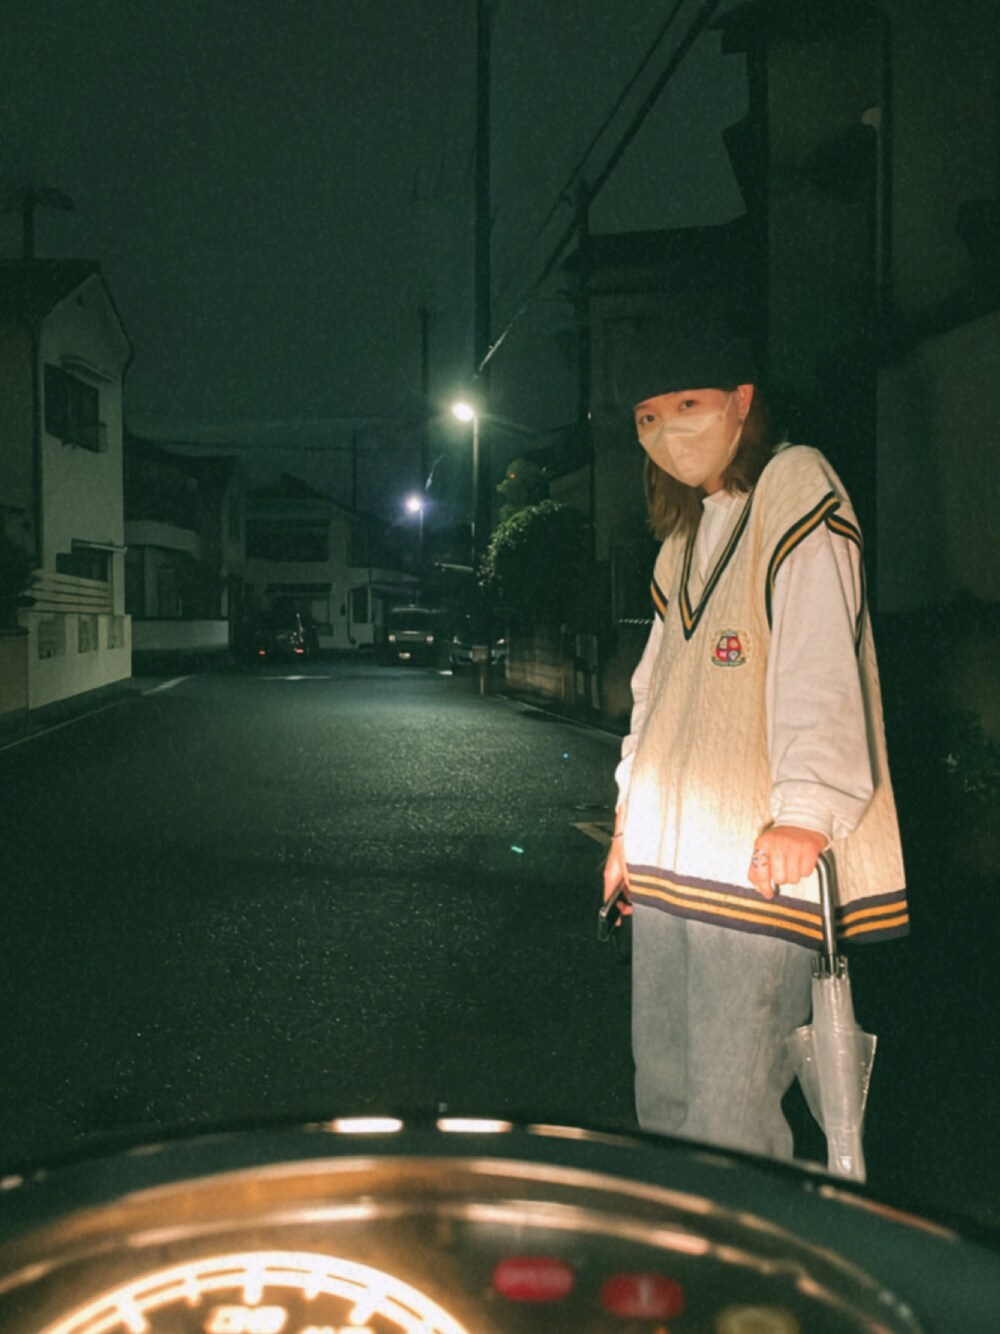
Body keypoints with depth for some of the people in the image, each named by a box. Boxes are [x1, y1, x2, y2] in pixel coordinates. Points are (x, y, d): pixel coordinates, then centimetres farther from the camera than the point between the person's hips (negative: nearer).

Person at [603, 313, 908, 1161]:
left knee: (730, 1122, -6)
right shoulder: (686, 529, 20)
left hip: (762, 862, -8)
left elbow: (821, 660, -16)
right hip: (668, 863, 8)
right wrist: (633, 814, 22)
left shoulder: (794, 485, -5)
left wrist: (806, 807, -26)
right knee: (662, 1096, 16)